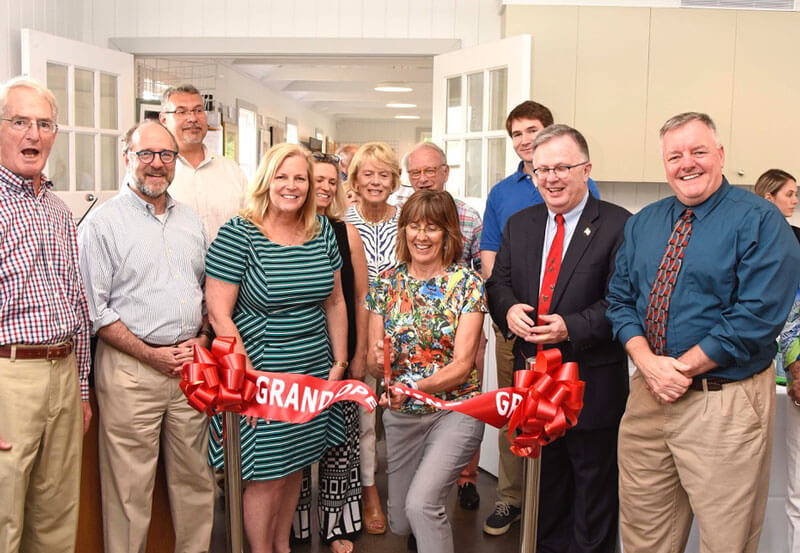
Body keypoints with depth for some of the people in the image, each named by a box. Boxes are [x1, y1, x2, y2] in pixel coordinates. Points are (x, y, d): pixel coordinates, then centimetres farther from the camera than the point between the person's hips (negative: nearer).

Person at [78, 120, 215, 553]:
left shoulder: (190, 221, 14)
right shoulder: (103, 222, -4)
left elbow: (210, 288, 19)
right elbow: (95, 308, -8)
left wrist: (203, 339, 2)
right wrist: (151, 355, -11)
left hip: (192, 366, 5)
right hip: (130, 370, -5)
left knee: (194, 478, 13)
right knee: (129, 486, 1)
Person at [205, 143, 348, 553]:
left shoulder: (322, 231, 5)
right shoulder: (238, 234, -12)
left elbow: (334, 302, 12)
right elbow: (218, 313, -13)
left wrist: (339, 362, 9)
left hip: (313, 374, 5)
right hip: (261, 374, -5)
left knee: (295, 466, 17)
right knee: (265, 475, 4)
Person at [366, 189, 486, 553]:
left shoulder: (468, 284, -10)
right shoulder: (386, 282, 0)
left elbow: (462, 364, -15)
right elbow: (372, 363, 1)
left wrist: (414, 387, -31)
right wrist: (378, 361, -23)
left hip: (454, 408, -4)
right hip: (400, 415, 4)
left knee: (421, 503, -26)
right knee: (400, 523, 17)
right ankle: (434, 523, 50)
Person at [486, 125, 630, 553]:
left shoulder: (618, 225, -9)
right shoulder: (519, 224, 9)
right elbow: (498, 281, 10)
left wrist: (572, 327, -25)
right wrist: (509, 309, -11)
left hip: (592, 384, -5)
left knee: (594, 482, 10)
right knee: (545, 481, 21)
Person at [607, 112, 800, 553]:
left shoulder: (759, 220, -8)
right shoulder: (642, 224, 11)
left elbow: (758, 315, -16)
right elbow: (620, 300, 8)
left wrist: (682, 368, -15)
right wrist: (648, 363, -10)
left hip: (725, 406, -5)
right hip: (647, 398, 5)